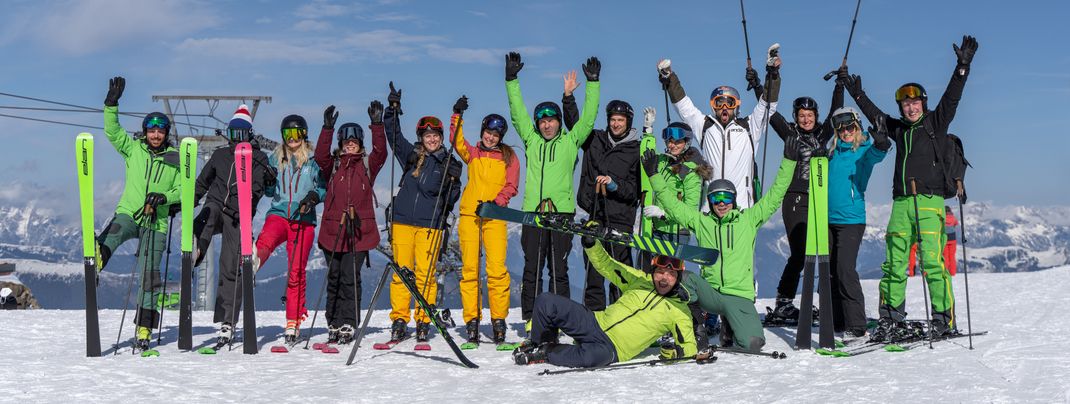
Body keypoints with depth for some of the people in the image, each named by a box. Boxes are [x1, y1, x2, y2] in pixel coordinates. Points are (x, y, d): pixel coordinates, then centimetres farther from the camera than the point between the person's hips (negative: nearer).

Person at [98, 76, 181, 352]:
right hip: (128, 213, 1)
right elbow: (112, 131, -4)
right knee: (113, 233, -36)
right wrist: (111, 104, -16)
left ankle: (143, 331, 3)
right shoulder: (133, 149, 8)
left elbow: (182, 190, 5)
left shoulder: (175, 158, 6)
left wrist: (164, 197, -14)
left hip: (156, 223, -1)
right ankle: (95, 263, -62)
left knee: (150, 276, -2)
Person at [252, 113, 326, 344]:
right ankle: (254, 259, -68)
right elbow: (269, 190, 19)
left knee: (296, 272, 0)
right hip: (279, 213, 2)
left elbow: (325, 188, 7)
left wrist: (314, 196, -14)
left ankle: (294, 322, 9)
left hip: (304, 219, -2)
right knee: (267, 238, -35)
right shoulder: (276, 159, 14)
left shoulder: (314, 160, 6)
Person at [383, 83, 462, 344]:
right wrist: (393, 109, 2)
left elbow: (451, 198, 4)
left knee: (425, 273, -2)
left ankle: (423, 322, 7)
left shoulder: (449, 164, 8)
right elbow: (393, 134, 13)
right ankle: (399, 320, 7)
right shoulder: (412, 155, 11)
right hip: (403, 220, 2)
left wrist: (453, 181, -14)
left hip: (430, 225, -1)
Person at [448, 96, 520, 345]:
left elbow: (511, 186, 4)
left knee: (497, 269, -11)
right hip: (469, 214, 2)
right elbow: (456, 141, -3)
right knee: (470, 269, -1)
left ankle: (498, 320, -3)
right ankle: (472, 320, 3)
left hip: (494, 216, -2)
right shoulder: (471, 153, 17)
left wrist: (496, 202, -12)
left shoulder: (509, 156, 13)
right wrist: (457, 115, -14)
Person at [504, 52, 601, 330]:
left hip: (562, 211, -1)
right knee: (532, 268, 3)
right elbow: (518, 113, 12)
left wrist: (593, 83, 1)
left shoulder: (571, 141, 10)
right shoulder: (531, 139, 14)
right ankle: (530, 320, 7)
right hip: (533, 211, 1)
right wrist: (511, 80, 5)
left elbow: (588, 117, 6)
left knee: (559, 269, 2)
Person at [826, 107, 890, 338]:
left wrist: (881, 145, -44)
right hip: (828, 218, 5)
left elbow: (875, 155, -25)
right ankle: (836, 322, 17)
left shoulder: (864, 150, -1)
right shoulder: (832, 150, 10)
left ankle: (856, 325, -7)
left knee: (845, 270, -13)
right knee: (829, 271, 7)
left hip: (851, 219, -5)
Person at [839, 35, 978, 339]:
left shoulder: (936, 123, 8)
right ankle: (891, 320, 7)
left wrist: (963, 66, -13)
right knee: (894, 262, 2)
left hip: (930, 202, -5)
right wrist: (854, 90, 36)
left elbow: (952, 97, -4)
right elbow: (874, 114, 31)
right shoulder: (899, 129, 20)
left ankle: (944, 319, -6)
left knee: (932, 261, -12)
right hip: (901, 202, 5)